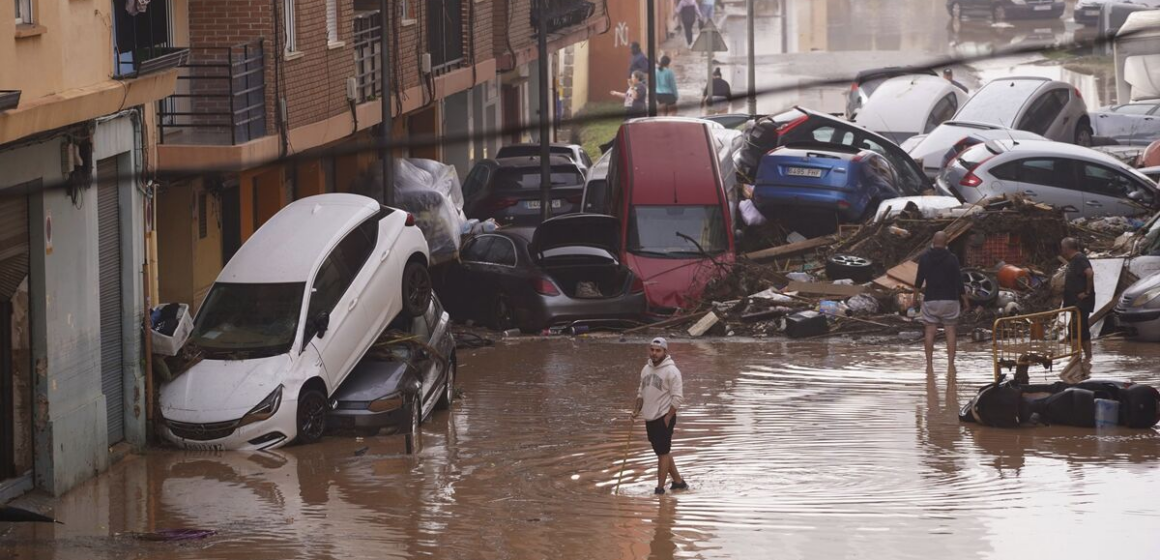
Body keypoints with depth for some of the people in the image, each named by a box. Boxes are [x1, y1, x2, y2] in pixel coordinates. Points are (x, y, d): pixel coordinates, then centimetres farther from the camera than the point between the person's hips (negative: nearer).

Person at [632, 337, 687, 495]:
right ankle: (678, 481, 25)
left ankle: (660, 488, -2)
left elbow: (678, 397, -15)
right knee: (663, 452, 14)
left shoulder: (671, 371, -13)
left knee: (663, 452, -5)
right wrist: (637, 409, 6)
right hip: (650, 418, 8)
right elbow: (641, 391, 20)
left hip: (664, 418, -8)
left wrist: (668, 417, -16)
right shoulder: (646, 369, 10)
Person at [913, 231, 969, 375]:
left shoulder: (924, 258, 0)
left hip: (930, 300, 1)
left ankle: (929, 365, -1)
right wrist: (965, 300, 7)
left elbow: (919, 280, 3)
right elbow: (959, 281, -3)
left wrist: (915, 298, 15)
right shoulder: (952, 259, -4)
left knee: (930, 332, 4)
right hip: (949, 299, -1)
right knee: (950, 331, 3)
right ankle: (950, 365, -3)